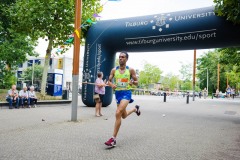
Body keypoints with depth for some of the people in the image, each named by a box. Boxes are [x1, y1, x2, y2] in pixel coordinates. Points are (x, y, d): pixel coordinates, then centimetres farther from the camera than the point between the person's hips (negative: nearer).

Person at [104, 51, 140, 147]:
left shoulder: (130, 70, -4)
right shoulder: (114, 70, 4)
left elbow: (136, 82, 2)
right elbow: (109, 81, 10)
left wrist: (132, 82, -21)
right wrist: (112, 85, -13)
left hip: (126, 93, -5)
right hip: (117, 93, 5)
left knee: (118, 113, -24)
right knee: (124, 116, 20)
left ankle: (113, 139, -16)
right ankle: (135, 109, 54)